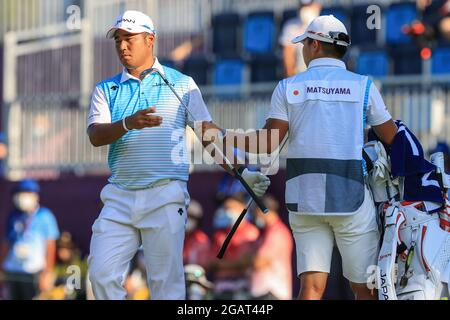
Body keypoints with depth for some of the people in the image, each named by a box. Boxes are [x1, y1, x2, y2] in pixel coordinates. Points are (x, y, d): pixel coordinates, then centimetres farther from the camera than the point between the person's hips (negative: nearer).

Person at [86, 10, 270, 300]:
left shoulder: (182, 84, 9)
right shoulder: (106, 90, 14)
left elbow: (209, 133, 4)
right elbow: (95, 135, -3)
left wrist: (240, 173, -8)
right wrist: (128, 124, -23)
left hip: (165, 196, -3)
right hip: (119, 197, 3)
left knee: (166, 282, -6)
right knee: (102, 275, -5)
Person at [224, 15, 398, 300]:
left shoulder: (289, 87, 4)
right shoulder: (363, 86, 2)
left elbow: (269, 144, -2)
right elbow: (393, 139, 7)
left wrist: (234, 139, 14)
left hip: (304, 198, 2)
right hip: (351, 196, -2)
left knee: (311, 286, 2)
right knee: (365, 287, 4)